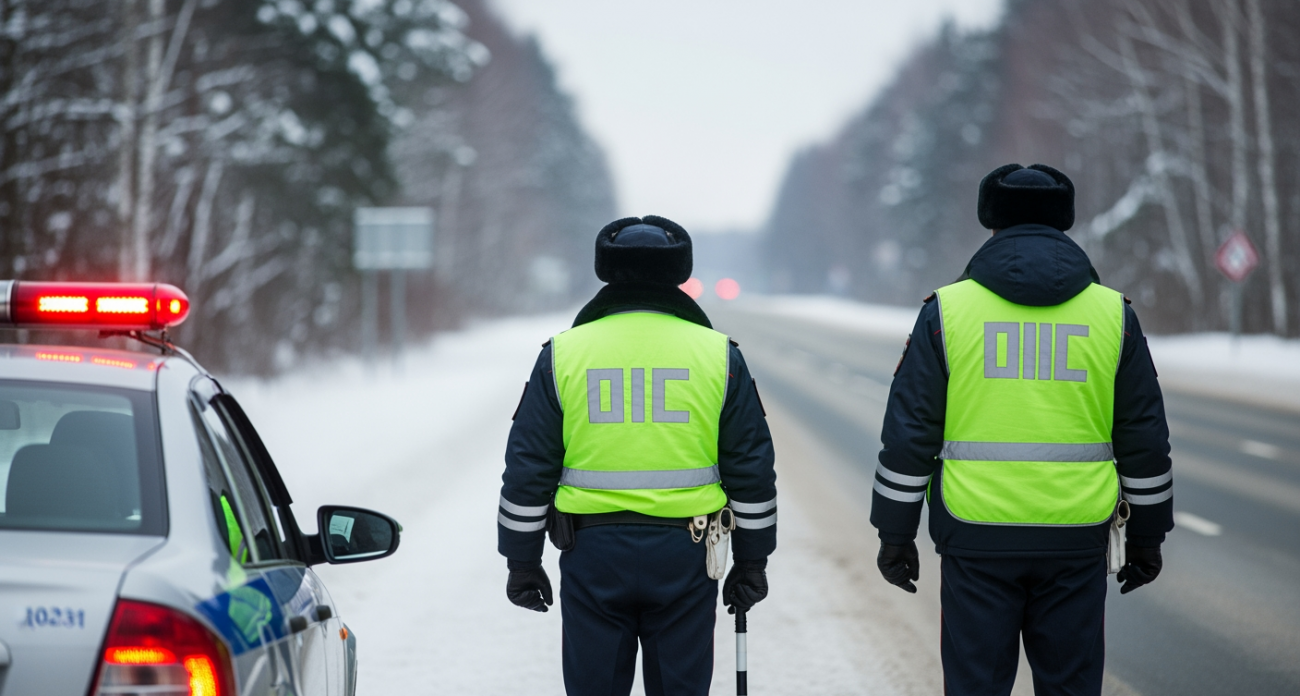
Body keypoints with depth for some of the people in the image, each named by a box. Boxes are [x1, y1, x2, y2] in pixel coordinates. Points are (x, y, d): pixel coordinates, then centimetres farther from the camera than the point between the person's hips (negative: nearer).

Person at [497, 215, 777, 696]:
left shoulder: (563, 354, 1)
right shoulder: (719, 355, 2)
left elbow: (528, 468, 1)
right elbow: (752, 469, 4)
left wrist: (522, 561, 9)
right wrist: (752, 561, 12)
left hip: (593, 551, 0)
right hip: (685, 554, 0)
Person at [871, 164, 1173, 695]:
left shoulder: (948, 310, 0)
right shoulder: (1113, 313, 5)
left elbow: (909, 432, -1)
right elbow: (1145, 438, 8)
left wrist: (895, 536, 6)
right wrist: (1147, 536, 16)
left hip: (977, 538, -1)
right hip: (1076, 538, 1)